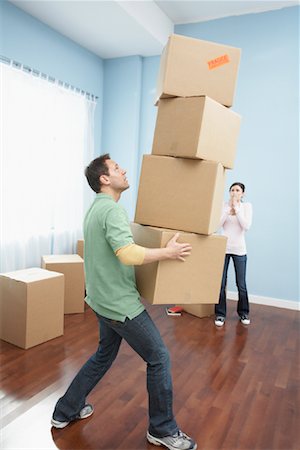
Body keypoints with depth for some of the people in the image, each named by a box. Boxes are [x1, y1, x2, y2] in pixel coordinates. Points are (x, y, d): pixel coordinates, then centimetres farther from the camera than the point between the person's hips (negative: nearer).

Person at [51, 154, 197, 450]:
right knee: (158, 358, 5)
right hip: (122, 304, -10)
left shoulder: (95, 208, 11)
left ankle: (66, 411, 37)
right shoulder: (112, 209, -21)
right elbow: (127, 254, -35)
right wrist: (167, 253, -23)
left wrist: (159, 248, 23)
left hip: (104, 300, 10)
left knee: (104, 355, 25)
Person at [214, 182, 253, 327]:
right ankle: (220, 314, 14)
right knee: (221, 283, 1)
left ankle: (243, 312, 26)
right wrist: (229, 210, -15)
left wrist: (237, 208, -14)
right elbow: (218, 224, -9)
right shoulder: (224, 206, 2)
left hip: (239, 249, 0)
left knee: (241, 284, 6)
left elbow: (246, 226, -12)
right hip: (223, 248, 0)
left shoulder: (247, 206, 1)